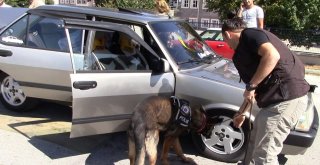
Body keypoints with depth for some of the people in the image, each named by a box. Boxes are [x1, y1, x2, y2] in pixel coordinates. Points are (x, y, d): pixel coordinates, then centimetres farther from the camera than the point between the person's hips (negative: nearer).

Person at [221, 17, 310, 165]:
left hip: (286, 97, -10)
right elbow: (259, 86, 33)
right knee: (255, 143, 25)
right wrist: (242, 112, 43)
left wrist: (250, 86, -17)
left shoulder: (249, 34, -4)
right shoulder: (245, 47, 24)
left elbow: (272, 55, -24)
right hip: (279, 97, 10)